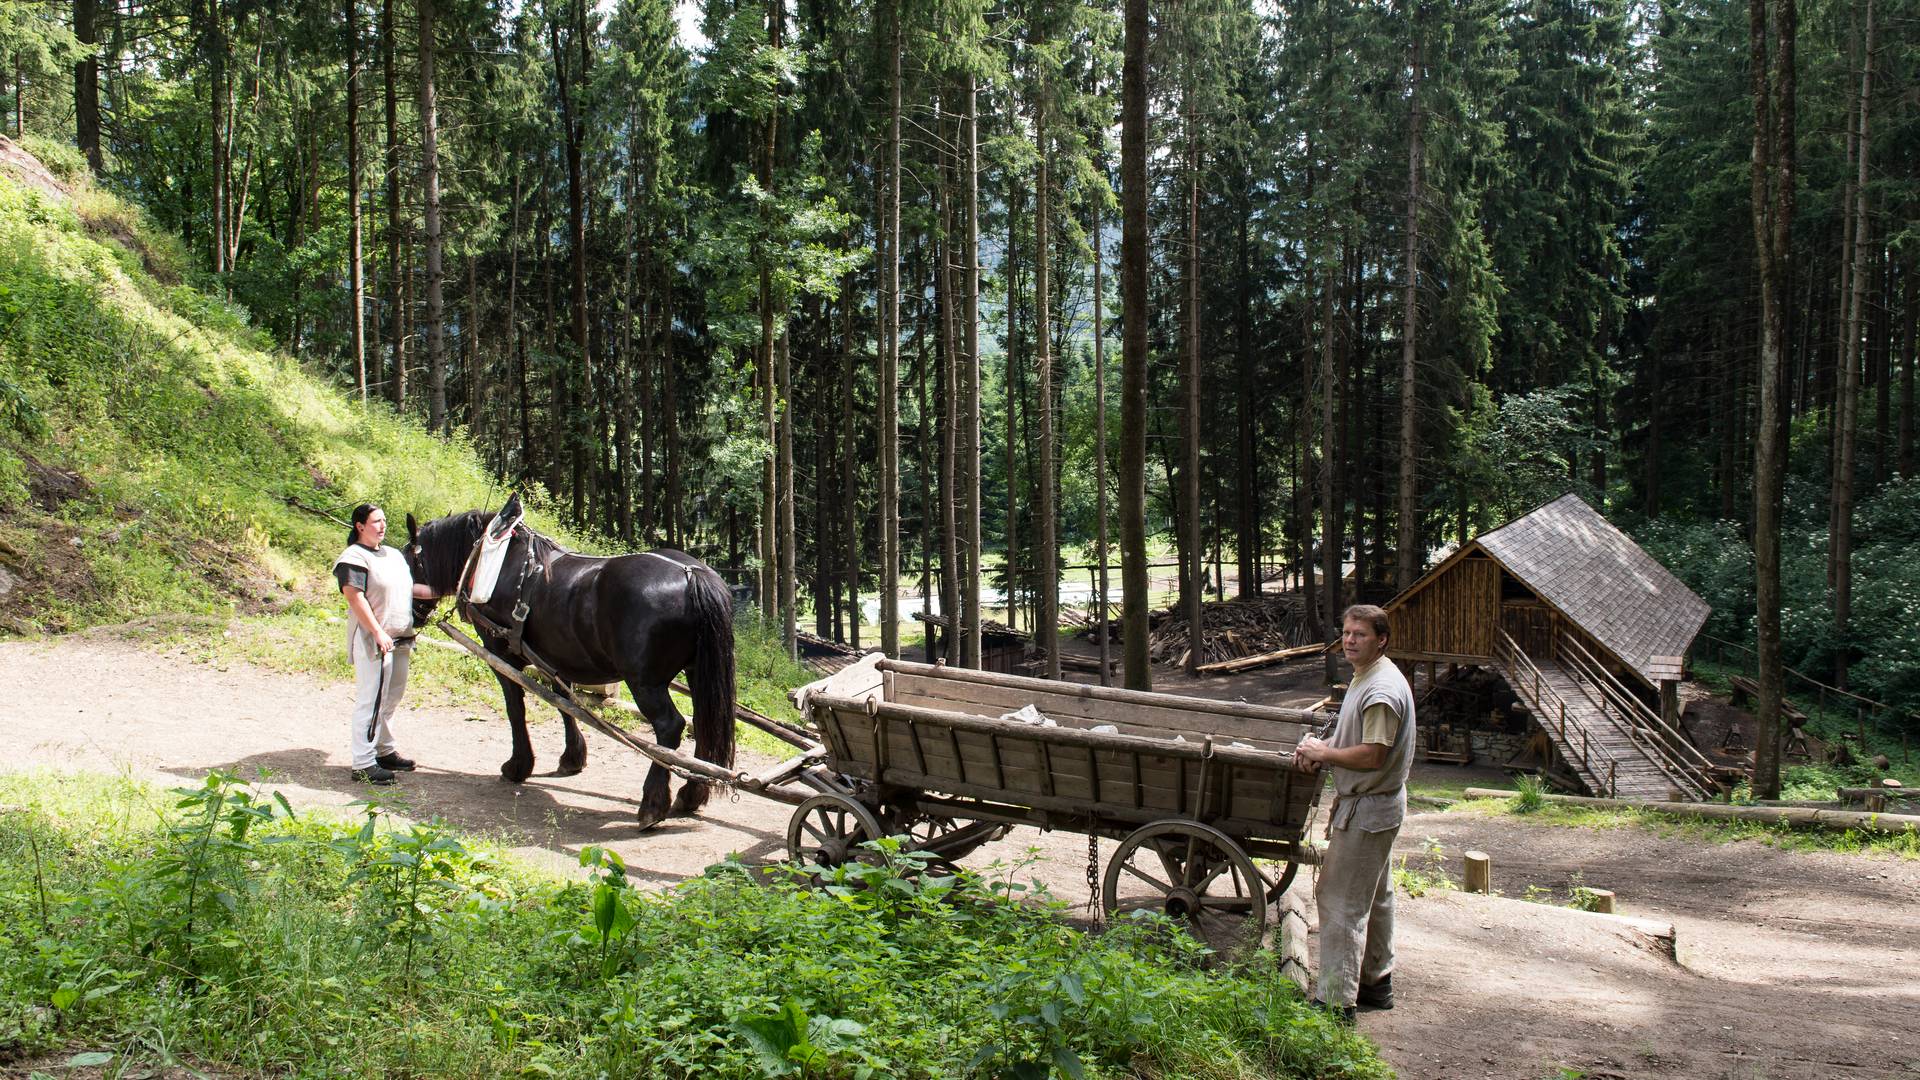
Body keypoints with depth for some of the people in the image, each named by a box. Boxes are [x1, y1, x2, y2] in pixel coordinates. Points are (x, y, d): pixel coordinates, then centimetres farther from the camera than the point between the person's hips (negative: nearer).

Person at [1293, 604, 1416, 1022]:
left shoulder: (1382, 690, -23)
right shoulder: (1364, 678, 11)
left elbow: (1371, 755, -26)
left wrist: (1323, 753, -13)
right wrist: (1320, 748, 2)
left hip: (1366, 810, -11)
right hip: (1372, 806, 11)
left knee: (1341, 901, -8)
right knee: (1374, 897, 19)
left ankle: (1336, 1000, -4)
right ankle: (1376, 983, 32)